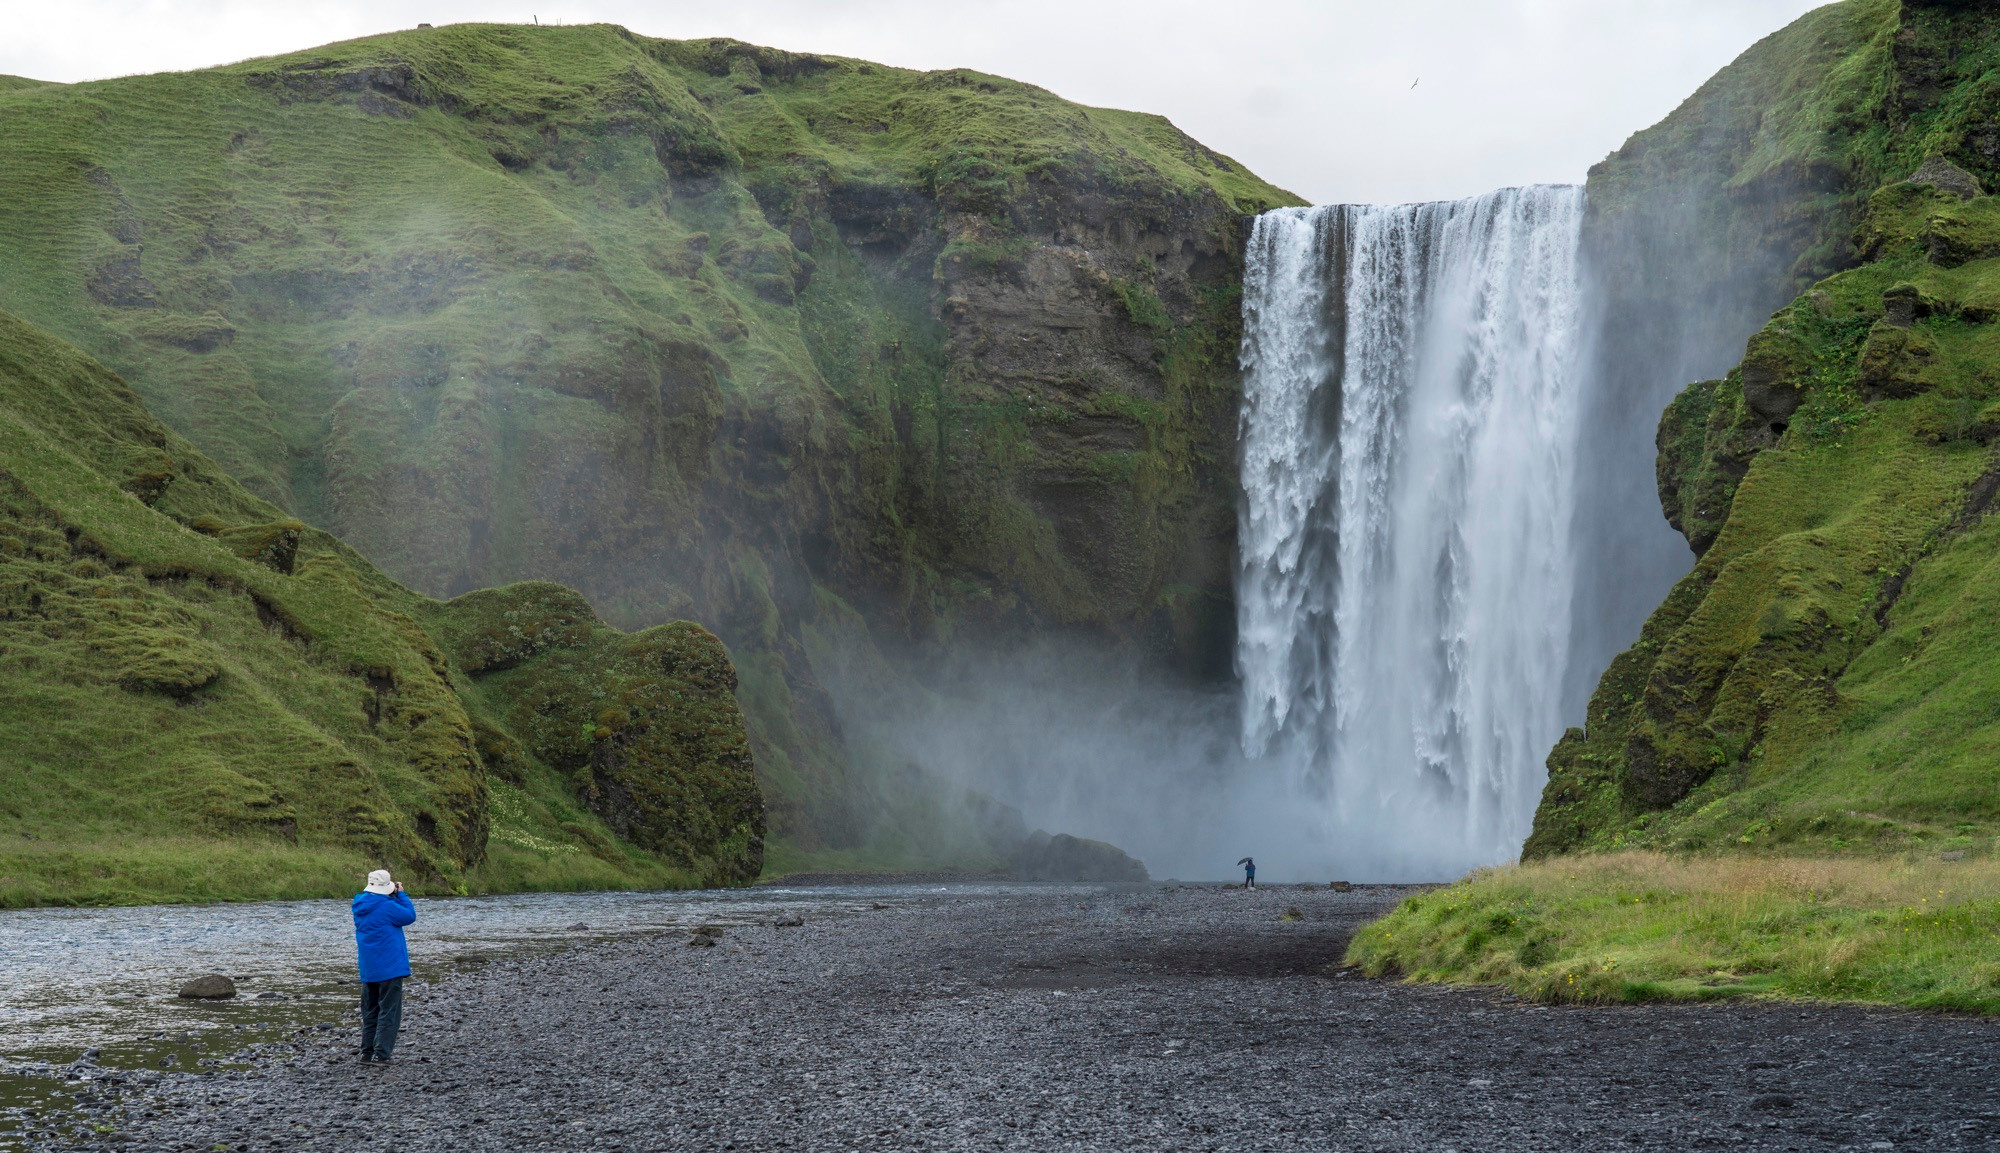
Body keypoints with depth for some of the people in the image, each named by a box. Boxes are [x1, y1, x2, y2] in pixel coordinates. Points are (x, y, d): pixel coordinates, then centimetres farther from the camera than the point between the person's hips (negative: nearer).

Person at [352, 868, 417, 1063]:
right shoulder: (387, 906, -19)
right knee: (389, 1011, -2)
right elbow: (410, 916, -9)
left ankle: (367, 1050, 19)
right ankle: (381, 1052, -8)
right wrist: (400, 894, -2)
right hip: (389, 967, -7)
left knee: (370, 1010, 17)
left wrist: (393, 894, 4)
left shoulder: (360, 906, 4)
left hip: (367, 968, 7)